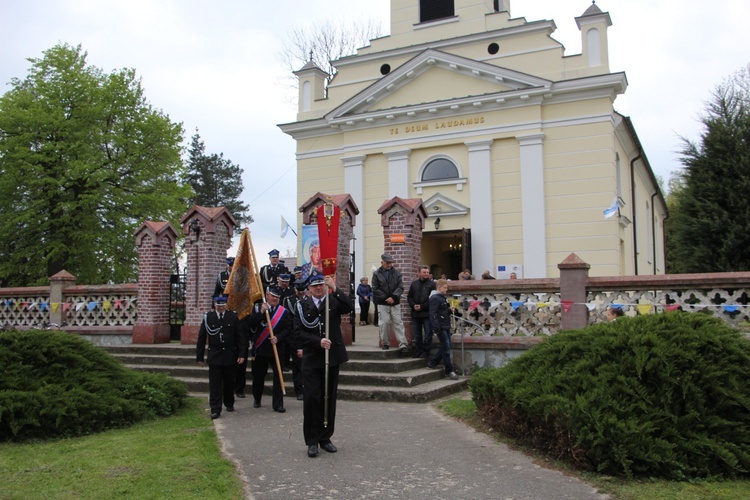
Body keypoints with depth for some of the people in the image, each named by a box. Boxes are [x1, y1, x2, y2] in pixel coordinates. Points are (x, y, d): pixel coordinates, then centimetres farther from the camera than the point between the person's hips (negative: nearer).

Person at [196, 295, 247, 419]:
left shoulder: (233, 316, 0)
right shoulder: (208, 317, 0)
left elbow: (241, 337, 1)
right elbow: (201, 338, 4)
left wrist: (242, 354, -5)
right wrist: (199, 357, 3)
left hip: (230, 356, 1)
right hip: (214, 356, -1)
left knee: (229, 382, 12)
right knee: (215, 384, -2)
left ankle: (229, 404, 31)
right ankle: (215, 410, 3)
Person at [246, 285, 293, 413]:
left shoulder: (284, 311, 2)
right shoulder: (258, 307, 3)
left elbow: (288, 329, -3)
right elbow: (250, 323, -10)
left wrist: (278, 338, -18)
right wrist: (261, 312, -20)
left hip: (277, 348, 0)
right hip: (260, 348, 1)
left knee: (278, 376, -4)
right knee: (258, 376, 12)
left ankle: (278, 404, 3)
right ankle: (257, 399, 33)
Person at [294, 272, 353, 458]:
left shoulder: (334, 301, 4)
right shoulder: (302, 305, 3)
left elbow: (350, 307, -17)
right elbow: (299, 332, -4)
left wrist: (335, 289, -24)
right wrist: (318, 342, -17)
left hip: (332, 357, 2)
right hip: (311, 359, -1)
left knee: (329, 398, 9)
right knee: (312, 399, -3)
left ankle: (325, 438, 21)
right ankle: (312, 441, 8)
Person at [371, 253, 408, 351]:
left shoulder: (397, 273, 5)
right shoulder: (376, 274, 0)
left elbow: (400, 287, -1)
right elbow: (375, 289, -3)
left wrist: (393, 297, -15)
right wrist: (386, 298, -10)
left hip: (395, 303, 1)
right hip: (382, 304, -1)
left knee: (398, 322, -2)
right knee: (384, 323, -2)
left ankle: (402, 344, -6)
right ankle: (385, 343, 11)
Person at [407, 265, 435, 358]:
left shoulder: (432, 284, -2)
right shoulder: (414, 283, 12)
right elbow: (409, 297, 13)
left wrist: (422, 306, -14)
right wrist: (413, 305, -4)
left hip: (427, 313, -4)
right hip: (415, 313, 4)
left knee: (428, 333, -1)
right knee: (417, 334, 10)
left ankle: (426, 351, 8)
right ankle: (418, 350, 19)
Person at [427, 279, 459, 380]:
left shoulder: (443, 298, 17)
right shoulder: (435, 298, -13)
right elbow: (433, 314, -20)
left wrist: (449, 310, 7)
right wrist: (436, 328, -25)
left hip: (446, 326, 10)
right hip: (440, 327, -10)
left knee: (445, 347, 13)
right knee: (446, 348, -7)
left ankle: (432, 363, 24)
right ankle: (449, 371, -2)